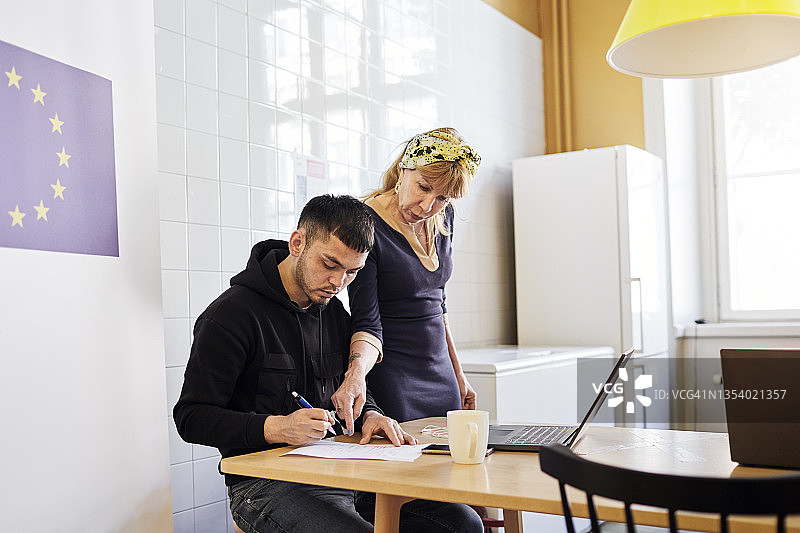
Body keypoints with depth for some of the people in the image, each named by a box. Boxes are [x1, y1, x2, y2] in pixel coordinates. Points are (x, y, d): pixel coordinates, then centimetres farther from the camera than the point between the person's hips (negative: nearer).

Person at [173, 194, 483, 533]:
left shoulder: (333, 310, 14)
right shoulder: (231, 315, -10)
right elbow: (191, 417, -11)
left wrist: (369, 415, 1)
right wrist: (277, 428, -24)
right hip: (266, 484, -6)